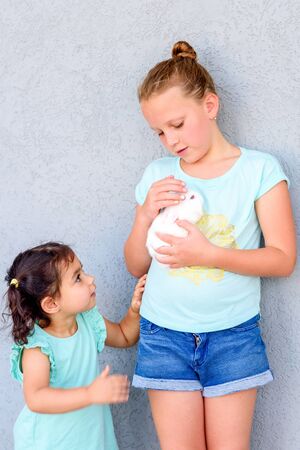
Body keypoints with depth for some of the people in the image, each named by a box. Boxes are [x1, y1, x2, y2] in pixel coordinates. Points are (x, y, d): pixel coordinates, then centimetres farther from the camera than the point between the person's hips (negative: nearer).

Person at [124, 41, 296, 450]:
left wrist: (209, 255, -21)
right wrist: (146, 216, -10)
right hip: (164, 335, 2)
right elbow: (136, 266, 10)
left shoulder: (259, 169, -3)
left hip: (233, 335, -2)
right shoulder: (158, 176, 5)